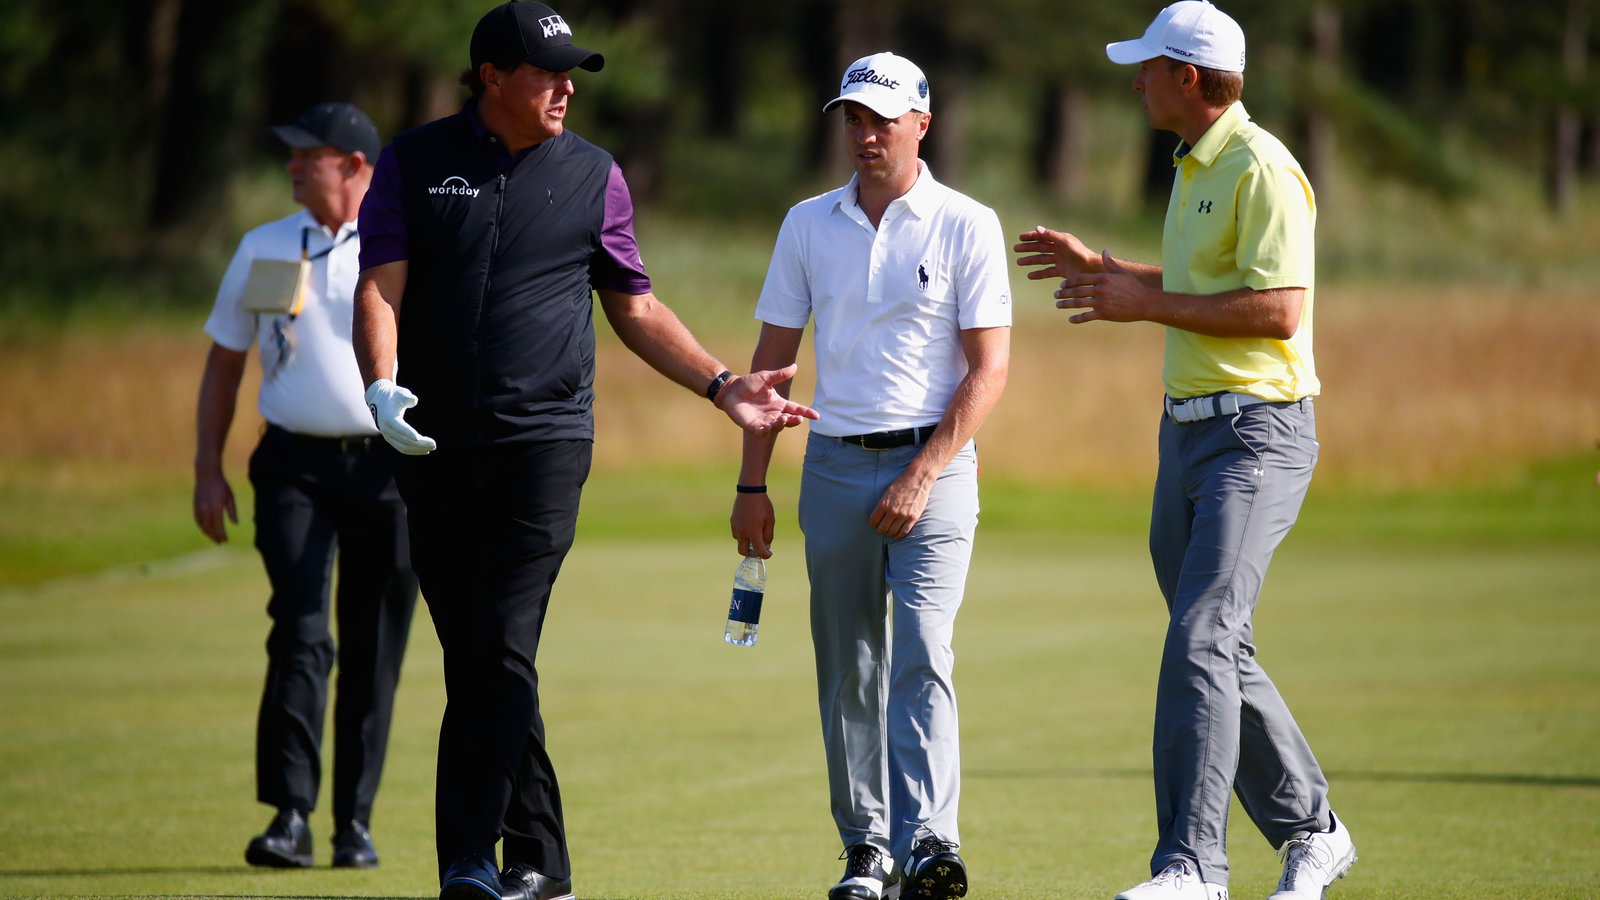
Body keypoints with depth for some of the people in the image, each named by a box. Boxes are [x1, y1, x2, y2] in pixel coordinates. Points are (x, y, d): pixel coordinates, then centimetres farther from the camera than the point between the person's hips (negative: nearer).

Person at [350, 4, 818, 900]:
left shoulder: (594, 175, 9)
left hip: (545, 439, -2)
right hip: (436, 447, 2)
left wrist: (722, 386, 8)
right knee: (469, 656, 4)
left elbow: (634, 305, 16)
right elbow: (381, 285, -3)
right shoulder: (414, 163, 6)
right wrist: (382, 383, -21)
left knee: (501, 649, -13)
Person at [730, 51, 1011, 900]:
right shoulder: (808, 225, 9)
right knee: (848, 670, 5)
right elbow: (772, 358, 12)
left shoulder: (967, 226, -2)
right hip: (835, 466, 4)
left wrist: (921, 477, -14)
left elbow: (989, 366, -6)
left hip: (933, 463, -4)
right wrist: (751, 485, 6)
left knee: (923, 653, -16)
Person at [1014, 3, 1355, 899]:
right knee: (1217, 650, 13)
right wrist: (1102, 269, 25)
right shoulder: (1198, 168, 16)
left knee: (1201, 637, -18)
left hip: (1258, 433, -10)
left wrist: (1148, 305, -18)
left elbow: (1281, 309, -22)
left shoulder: (1261, 170, -14)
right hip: (1189, 430, 10)